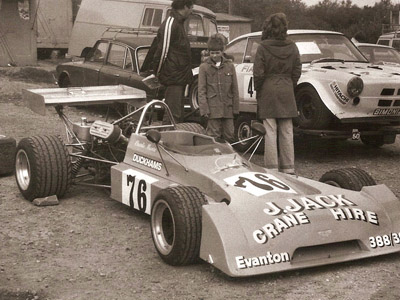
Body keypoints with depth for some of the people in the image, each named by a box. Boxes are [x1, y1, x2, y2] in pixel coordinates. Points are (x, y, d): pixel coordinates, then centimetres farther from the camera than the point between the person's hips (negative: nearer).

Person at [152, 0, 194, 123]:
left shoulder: (178, 23, 16)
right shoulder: (169, 25, -16)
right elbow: (163, 51, -16)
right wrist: (158, 73, -10)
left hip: (179, 77, 10)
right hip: (174, 77, -10)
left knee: (178, 114, 15)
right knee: (173, 114, -10)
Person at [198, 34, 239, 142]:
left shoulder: (230, 66, 9)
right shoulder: (204, 67, 3)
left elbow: (235, 89, 11)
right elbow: (201, 90, 1)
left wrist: (235, 108, 6)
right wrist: (204, 109, -8)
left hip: (227, 108, 3)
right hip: (213, 109, -2)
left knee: (229, 136, 6)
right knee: (214, 137, -2)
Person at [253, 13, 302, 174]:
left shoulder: (263, 47, -10)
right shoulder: (292, 47, 1)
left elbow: (258, 73, -10)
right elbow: (297, 71, 5)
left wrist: (257, 89, 4)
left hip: (268, 91, -3)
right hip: (287, 92, 3)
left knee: (270, 131, 1)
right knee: (287, 132, 9)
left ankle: (272, 167, 2)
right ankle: (288, 167, 13)